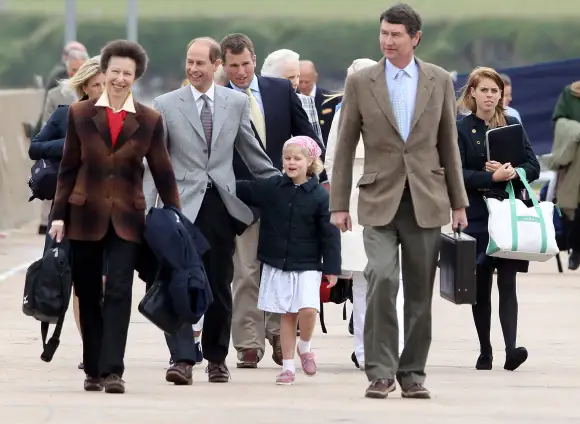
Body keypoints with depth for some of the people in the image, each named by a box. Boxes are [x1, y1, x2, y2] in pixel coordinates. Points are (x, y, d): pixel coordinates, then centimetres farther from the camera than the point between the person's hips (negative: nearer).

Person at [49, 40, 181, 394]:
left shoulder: (149, 121, 3)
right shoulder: (80, 114, 3)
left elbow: (163, 173, 5)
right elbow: (69, 168, 6)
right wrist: (59, 214, 0)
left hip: (127, 218, -1)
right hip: (86, 216, 1)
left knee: (119, 293, -11)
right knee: (89, 295, 6)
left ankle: (112, 371, -14)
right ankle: (93, 370, 16)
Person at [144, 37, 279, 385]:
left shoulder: (237, 103, 7)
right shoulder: (166, 105, 3)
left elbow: (253, 154, 15)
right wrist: (144, 208, -3)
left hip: (221, 204, 2)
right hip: (182, 205, -2)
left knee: (220, 285, 7)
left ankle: (216, 357, 20)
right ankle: (182, 359, -13)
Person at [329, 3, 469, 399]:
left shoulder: (440, 81, 5)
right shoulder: (361, 82, 2)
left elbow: (449, 144, 11)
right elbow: (345, 147, 4)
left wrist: (458, 201, 10)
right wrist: (339, 204, 1)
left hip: (426, 202, 2)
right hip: (380, 200, -2)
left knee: (420, 292, 4)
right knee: (382, 279, -18)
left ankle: (413, 373, 14)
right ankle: (381, 372, -12)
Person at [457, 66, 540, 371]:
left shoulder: (512, 126, 11)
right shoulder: (461, 130, 2)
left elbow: (533, 168, 7)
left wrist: (512, 173, -13)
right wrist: (492, 176, -19)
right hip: (477, 216, -1)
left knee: (507, 283, -10)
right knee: (481, 286, 4)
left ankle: (511, 349, -20)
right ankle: (485, 352, 14)